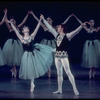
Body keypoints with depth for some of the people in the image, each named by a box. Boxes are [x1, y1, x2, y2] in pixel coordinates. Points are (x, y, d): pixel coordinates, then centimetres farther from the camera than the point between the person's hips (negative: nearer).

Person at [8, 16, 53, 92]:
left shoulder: (32, 36, -7)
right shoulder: (21, 38, -7)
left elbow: (37, 28, -9)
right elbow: (15, 30, -8)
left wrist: (40, 20, -12)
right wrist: (11, 23, -9)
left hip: (34, 52, 0)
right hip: (27, 54, 0)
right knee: (30, 70, 9)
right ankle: (32, 84, 22)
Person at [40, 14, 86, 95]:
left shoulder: (67, 36, -6)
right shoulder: (57, 35, 13)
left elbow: (76, 31, -18)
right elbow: (50, 28, 20)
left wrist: (81, 26, -33)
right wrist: (43, 20, 26)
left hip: (64, 55, -7)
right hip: (57, 55, 7)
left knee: (68, 72, -10)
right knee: (59, 73, 10)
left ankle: (75, 89, -10)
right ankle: (59, 90, 15)